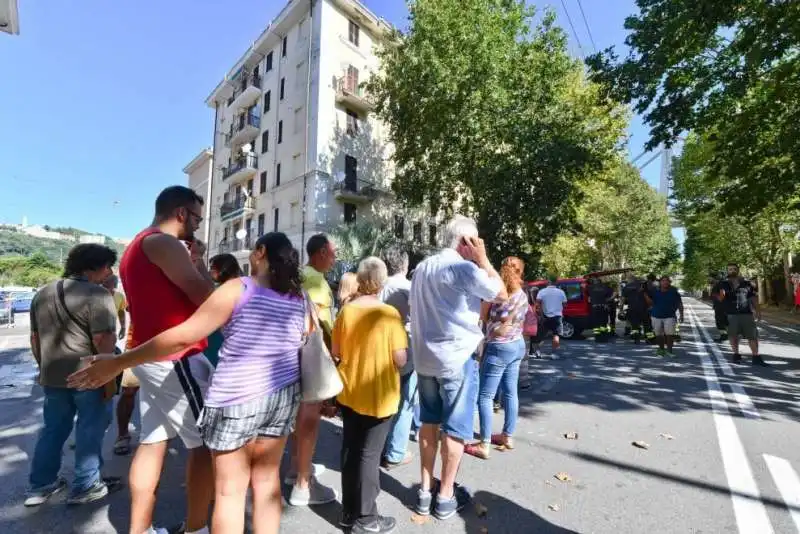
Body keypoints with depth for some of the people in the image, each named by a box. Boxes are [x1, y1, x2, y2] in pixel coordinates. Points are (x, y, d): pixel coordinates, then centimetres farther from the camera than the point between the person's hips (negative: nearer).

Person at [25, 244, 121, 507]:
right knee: (90, 430, 5)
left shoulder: (42, 293, 11)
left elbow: (35, 337, 18)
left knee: (53, 429, 20)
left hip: (52, 375, 8)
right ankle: (85, 487, 14)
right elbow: (103, 339, -22)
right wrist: (109, 376, -14)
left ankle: (40, 485, 28)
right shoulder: (97, 294, -17)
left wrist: (44, 367, 27)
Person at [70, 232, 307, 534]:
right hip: (284, 396, 4)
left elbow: (182, 337, -16)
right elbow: (306, 347, 14)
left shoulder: (238, 289, -13)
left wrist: (117, 363, -8)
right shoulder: (299, 299, 1)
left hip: (237, 399, -4)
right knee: (267, 480, 19)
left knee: (230, 489, 13)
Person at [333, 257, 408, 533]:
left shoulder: (346, 311, -6)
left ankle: (349, 511, 33)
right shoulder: (389, 313, -18)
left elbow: (336, 352, 2)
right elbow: (400, 360, -17)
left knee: (350, 449, 17)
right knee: (369, 454, 9)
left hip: (350, 392, 5)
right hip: (379, 395, -4)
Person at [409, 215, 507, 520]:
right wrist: (483, 259, -3)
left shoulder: (422, 268, 9)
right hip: (456, 358, -7)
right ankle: (445, 497, 22)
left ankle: (425, 492, 28)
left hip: (424, 357, 7)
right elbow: (501, 294, -5)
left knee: (429, 423, 17)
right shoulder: (465, 268, -16)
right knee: (455, 428, 8)